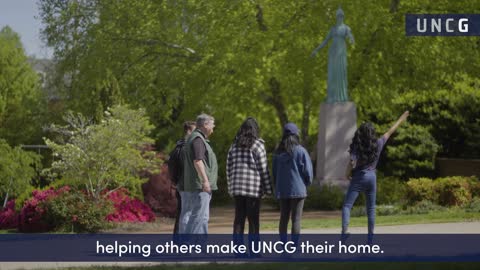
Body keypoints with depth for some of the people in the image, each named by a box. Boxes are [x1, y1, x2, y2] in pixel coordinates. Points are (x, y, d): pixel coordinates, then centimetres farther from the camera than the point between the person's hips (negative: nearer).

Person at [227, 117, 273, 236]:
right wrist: (268, 189, -2)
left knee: (239, 218, 8)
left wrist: (230, 187, 15)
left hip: (237, 187, 4)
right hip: (254, 188, -4)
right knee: (253, 219, 0)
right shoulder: (257, 145, -6)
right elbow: (263, 169, -7)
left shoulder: (234, 145, 9)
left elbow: (229, 167, 10)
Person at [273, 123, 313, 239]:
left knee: (283, 218, 11)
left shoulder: (278, 152, 5)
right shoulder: (301, 151, -9)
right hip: (297, 190, -5)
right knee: (296, 219, -4)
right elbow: (308, 170, -9)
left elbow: (274, 171, 11)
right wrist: (307, 182, 9)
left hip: (282, 190, 5)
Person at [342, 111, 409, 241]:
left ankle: (345, 230, -26)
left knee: (347, 205, -6)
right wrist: (400, 120, 24)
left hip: (358, 178, -4)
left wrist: (348, 175, 1)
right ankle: (370, 236, 13)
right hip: (371, 177, 4)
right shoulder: (377, 144, -1)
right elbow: (390, 132, 12)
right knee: (371, 208, 12)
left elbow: (351, 164, -19)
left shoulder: (356, 147, -10)